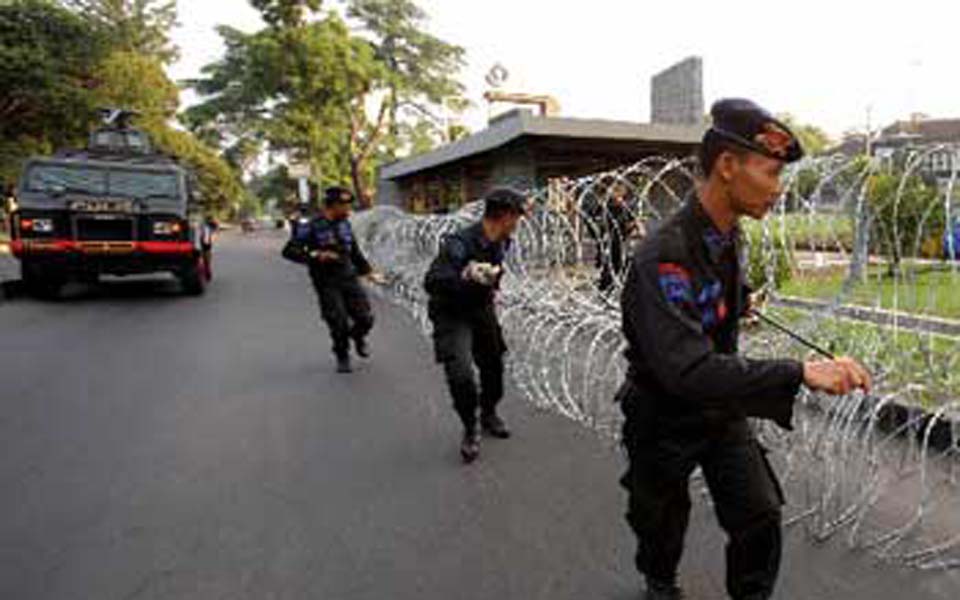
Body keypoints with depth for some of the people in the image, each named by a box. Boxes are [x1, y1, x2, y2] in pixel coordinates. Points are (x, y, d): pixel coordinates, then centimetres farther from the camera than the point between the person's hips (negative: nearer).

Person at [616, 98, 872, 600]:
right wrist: (799, 373, -44)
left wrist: (739, 304, 5)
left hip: (723, 410, 6)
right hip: (666, 420, -6)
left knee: (760, 517, 4)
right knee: (662, 524, 18)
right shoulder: (663, 256, -33)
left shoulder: (730, 235, -5)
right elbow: (687, 370, -43)